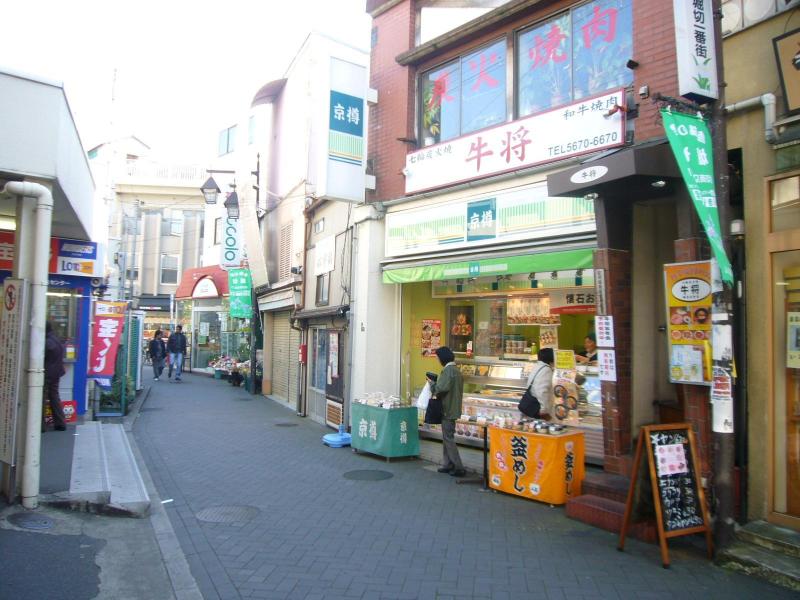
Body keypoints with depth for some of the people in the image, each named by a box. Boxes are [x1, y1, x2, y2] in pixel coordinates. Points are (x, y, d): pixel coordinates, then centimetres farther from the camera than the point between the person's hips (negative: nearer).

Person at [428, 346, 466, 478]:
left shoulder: (448, 370, -18)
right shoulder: (456, 370, 13)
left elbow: (440, 389, -24)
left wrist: (431, 382, -6)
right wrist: (436, 382, 9)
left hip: (448, 410, -10)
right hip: (453, 409, 10)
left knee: (448, 438, -4)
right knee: (447, 437, 16)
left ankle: (459, 468, -3)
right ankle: (448, 464, 20)